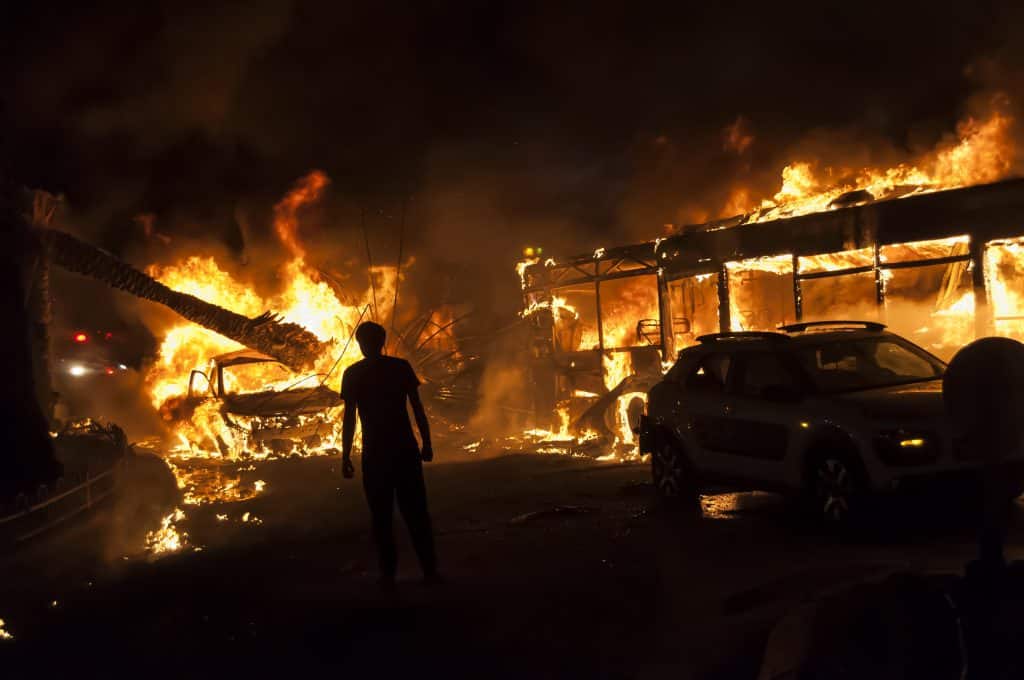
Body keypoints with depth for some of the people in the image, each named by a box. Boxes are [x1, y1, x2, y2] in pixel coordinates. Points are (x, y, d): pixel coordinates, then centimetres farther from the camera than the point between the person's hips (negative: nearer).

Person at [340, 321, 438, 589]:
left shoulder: (353, 374, -3)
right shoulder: (401, 367, 1)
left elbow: (349, 418, -6)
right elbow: (417, 408, 0)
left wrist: (346, 457, -1)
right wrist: (427, 443, 7)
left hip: (375, 453, -1)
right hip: (405, 449, 2)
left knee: (381, 517, 5)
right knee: (415, 512, 9)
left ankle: (388, 575, 3)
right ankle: (430, 571, 9)